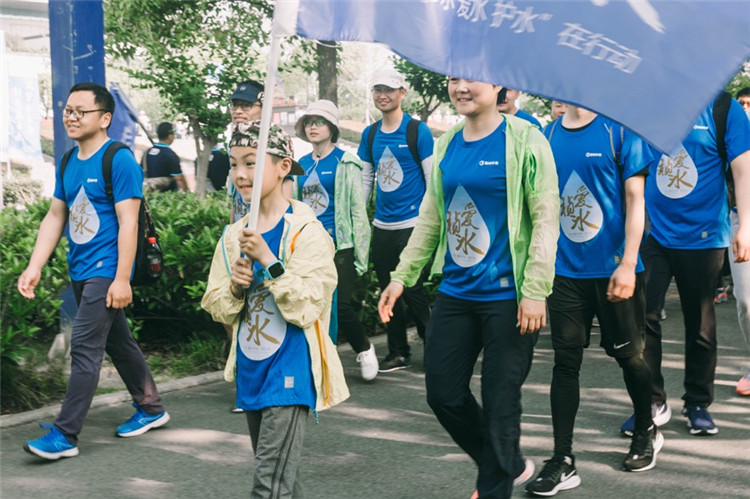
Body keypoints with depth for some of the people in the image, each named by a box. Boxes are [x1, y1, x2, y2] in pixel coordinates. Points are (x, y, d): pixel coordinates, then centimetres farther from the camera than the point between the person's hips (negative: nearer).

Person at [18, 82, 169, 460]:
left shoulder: (119, 160, -13)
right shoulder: (69, 162, 11)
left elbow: (128, 223, -17)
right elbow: (54, 218, 13)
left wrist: (122, 278, -21)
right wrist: (34, 268, 5)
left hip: (106, 272, -9)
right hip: (80, 270, 9)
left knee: (84, 347, -11)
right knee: (117, 342, 18)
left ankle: (65, 436, -9)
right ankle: (151, 409, 32)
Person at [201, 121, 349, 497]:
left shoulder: (306, 231, -11)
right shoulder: (234, 235, 7)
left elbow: (307, 307, -18)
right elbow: (217, 308, 10)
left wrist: (268, 261, -23)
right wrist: (235, 287, -10)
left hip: (289, 368, -7)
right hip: (250, 368, 7)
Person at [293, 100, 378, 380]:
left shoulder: (345, 163, -3)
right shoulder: (301, 165, 13)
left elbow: (357, 210, -4)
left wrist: (360, 254, -8)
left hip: (338, 247, -5)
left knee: (340, 306, -9)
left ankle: (365, 350, 18)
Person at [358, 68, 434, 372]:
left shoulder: (418, 131, -6)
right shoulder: (370, 135, 10)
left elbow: (434, 180, -7)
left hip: (412, 225, -6)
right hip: (382, 227, 6)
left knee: (412, 290, -6)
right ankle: (398, 353, 20)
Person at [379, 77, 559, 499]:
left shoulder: (524, 140, -9)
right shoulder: (447, 145, 10)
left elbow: (546, 219, -12)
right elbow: (431, 218, 17)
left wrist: (535, 290, -17)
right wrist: (402, 277, 14)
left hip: (506, 295, -7)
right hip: (456, 291, 7)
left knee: (500, 402, 1)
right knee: (444, 393, 10)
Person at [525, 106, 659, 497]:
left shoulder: (619, 130, -7)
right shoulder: (549, 136, 5)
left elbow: (635, 200, -9)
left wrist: (628, 264, -15)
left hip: (613, 269, -3)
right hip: (565, 270, 3)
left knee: (627, 353, 10)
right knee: (565, 361, 3)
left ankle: (647, 432, 35)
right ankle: (563, 461, 8)